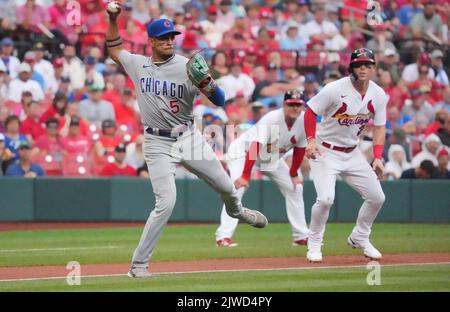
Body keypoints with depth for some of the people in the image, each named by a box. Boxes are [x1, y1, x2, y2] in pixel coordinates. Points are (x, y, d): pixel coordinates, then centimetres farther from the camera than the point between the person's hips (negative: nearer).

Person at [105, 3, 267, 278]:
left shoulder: (187, 67, -9)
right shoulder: (138, 65, -1)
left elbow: (220, 100, -14)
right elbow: (114, 49, 19)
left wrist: (206, 82, -33)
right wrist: (113, 20, 7)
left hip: (189, 138, 2)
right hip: (158, 144, -1)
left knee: (225, 185, 14)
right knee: (166, 203, -17)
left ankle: (237, 211, 53)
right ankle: (139, 263, -8)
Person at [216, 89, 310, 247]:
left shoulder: (304, 120, -17)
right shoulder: (271, 119, -34)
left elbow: (300, 148, -2)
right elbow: (255, 147, -40)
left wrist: (293, 174, 1)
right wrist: (245, 175, -45)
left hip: (272, 158, 7)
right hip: (243, 150, -7)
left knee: (295, 187, 5)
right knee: (238, 188, -26)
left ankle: (301, 236, 14)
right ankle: (223, 236, -31)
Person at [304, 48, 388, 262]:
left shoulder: (379, 95, -3)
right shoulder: (335, 89, -19)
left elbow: (379, 127, 5)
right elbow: (310, 112, -10)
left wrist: (377, 158, -6)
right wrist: (310, 140, -23)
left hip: (353, 154, 6)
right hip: (325, 152, -6)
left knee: (377, 197, 4)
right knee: (325, 198, -22)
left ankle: (359, 238, 26)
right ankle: (314, 245, -2)